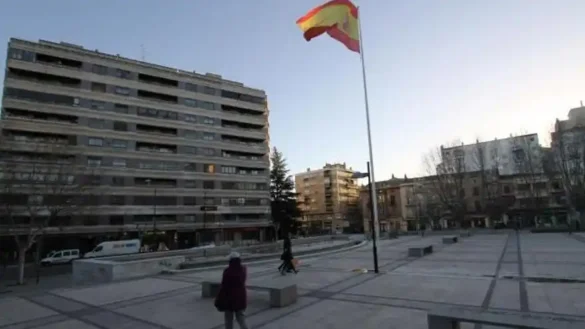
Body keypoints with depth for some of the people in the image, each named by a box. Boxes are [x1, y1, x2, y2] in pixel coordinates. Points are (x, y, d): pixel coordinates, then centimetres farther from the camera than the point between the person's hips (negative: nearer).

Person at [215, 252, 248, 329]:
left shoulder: (228, 271, -19)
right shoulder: (243, 269, -3)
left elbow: (224, 286, -17)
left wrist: (218, 301, -10)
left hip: (229, 298, -4)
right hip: (241, 297, 5)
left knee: (229, 318, 12)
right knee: (240, 316, 16)